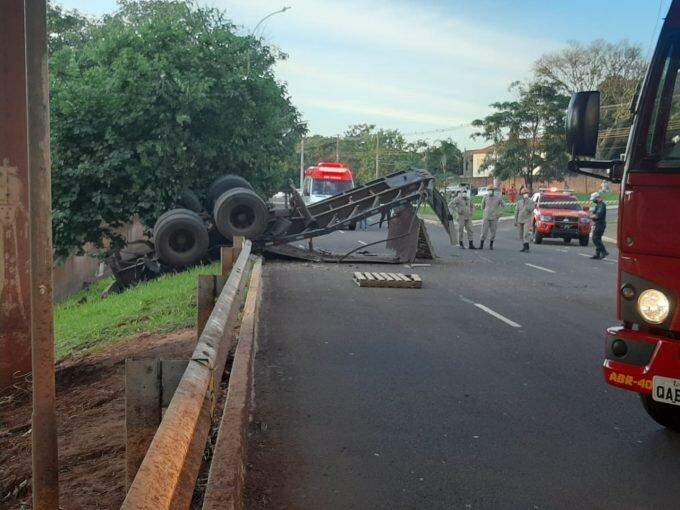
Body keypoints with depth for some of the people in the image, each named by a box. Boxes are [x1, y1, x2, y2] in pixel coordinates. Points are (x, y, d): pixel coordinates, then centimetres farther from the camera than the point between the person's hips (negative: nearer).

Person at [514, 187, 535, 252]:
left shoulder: (531, 202, -4)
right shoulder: (519, 202, 6)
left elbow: (530, 210, -20)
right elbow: (516, 211, 9)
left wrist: (527, 203, -28)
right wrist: (515, 221, 6)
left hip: (527, 220, -4)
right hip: (520, 220, 4)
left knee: (526, 234, -19)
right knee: (521, 235, 7)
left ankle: (526, 247, -19)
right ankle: (524, 247, 17)